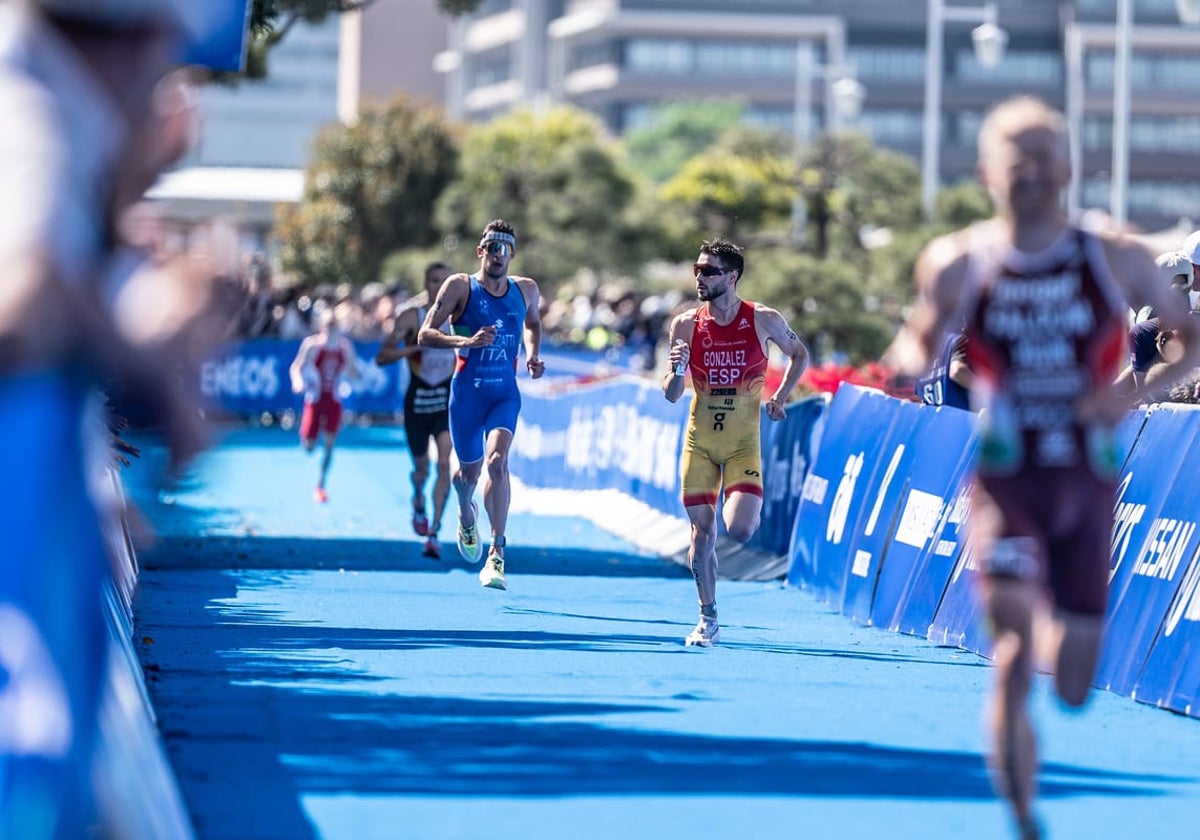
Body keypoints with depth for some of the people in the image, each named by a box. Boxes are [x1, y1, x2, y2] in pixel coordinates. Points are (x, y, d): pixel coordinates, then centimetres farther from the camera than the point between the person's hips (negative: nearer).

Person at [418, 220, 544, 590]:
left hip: (506, 394, 1)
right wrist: (465, 342, -28)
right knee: (469, 471, 13)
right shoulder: (460, 286, -6)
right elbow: (425, 334, -12)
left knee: (497, 461, -22)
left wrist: (533, 356, 7)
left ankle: (497, 553, -21)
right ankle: (466, 515, 51)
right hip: (467, 392, -1)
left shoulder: (526, 290, 4)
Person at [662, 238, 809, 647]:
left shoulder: (764, 320, -7)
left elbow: (800, 355, 12)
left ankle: (751, 507, 21)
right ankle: (708, 620, 13)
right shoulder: (685, 325, -3)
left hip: (744, 440, -2)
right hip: (699, 440, 2)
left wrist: (779, 398, 1)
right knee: (702, 530, -1)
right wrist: (677, 371, -21)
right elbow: (670, 395, 1)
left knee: (739, 529, -17)